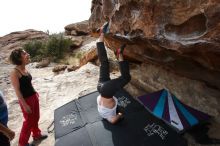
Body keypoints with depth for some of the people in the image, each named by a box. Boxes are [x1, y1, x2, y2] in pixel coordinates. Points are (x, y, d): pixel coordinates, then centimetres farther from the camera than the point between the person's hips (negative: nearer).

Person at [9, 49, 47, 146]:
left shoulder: (24, 69, 3)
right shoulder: (15, 72, -22)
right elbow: (17, 90, -21)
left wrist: (35, 93, 18)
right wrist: (25, 105, -20)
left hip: (34, 97, 8)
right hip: (26, 99, -8)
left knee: (36, 118, 22)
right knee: (29, 121, 9)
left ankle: (36, 135, 44)